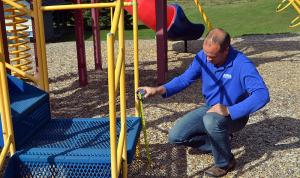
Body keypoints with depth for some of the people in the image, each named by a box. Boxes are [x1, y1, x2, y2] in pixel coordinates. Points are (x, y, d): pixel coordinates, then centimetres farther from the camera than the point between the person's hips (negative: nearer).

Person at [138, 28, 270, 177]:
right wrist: (159, 90, -21)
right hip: (210, 109, 6)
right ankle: (219, 144, 11)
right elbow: (185, 78, -5)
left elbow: (262, 94, -37)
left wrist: (229, 110, -44)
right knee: (175, 136, -7)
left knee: (212, 120, -40)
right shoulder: (202, 57, -11)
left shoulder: (242, 64, -28)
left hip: (234, 115, -5)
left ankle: (225, 162, -11)